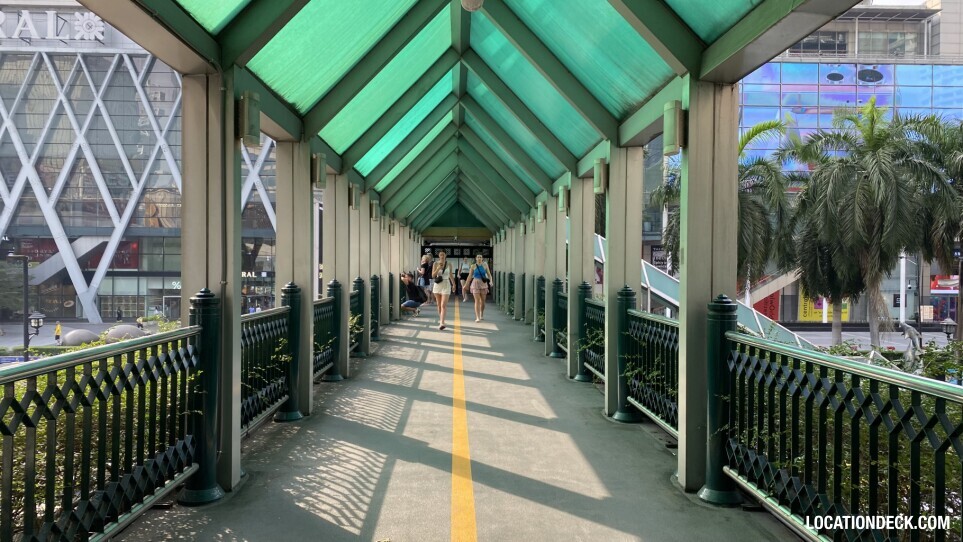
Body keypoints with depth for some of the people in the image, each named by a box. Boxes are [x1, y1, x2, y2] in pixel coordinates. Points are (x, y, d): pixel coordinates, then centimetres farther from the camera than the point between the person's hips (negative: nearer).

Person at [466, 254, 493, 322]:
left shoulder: (485, 266, 2)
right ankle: (477, 317, -12)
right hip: (475, 284, -2)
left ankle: (482, 315, 32)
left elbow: (489, 274, 0)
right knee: (477, 301, -9)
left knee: (482, 301, 9)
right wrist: (467, 284, 3)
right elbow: (470, 276, 5)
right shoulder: (473, 266, 1)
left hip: (483, 284, 2)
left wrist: (491, 281, -17)